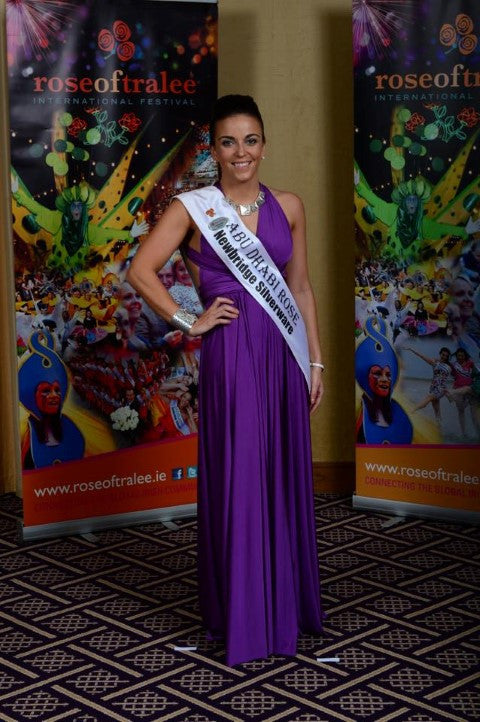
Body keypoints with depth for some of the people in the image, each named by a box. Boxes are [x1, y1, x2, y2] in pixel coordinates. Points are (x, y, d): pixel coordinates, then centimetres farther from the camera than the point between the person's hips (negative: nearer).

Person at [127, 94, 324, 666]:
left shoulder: (288, 206, 9)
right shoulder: (193, 207, -3)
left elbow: (301, 288, 12)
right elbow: (140, 271, -4)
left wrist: (316, 361, 10)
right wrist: (190, 322, -6)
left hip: (284, 355, 4)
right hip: (231, 355, -4)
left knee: (285, 475, 10)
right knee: (237, 478, 1)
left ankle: (288, 603, 25)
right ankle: (242, 617, 15)